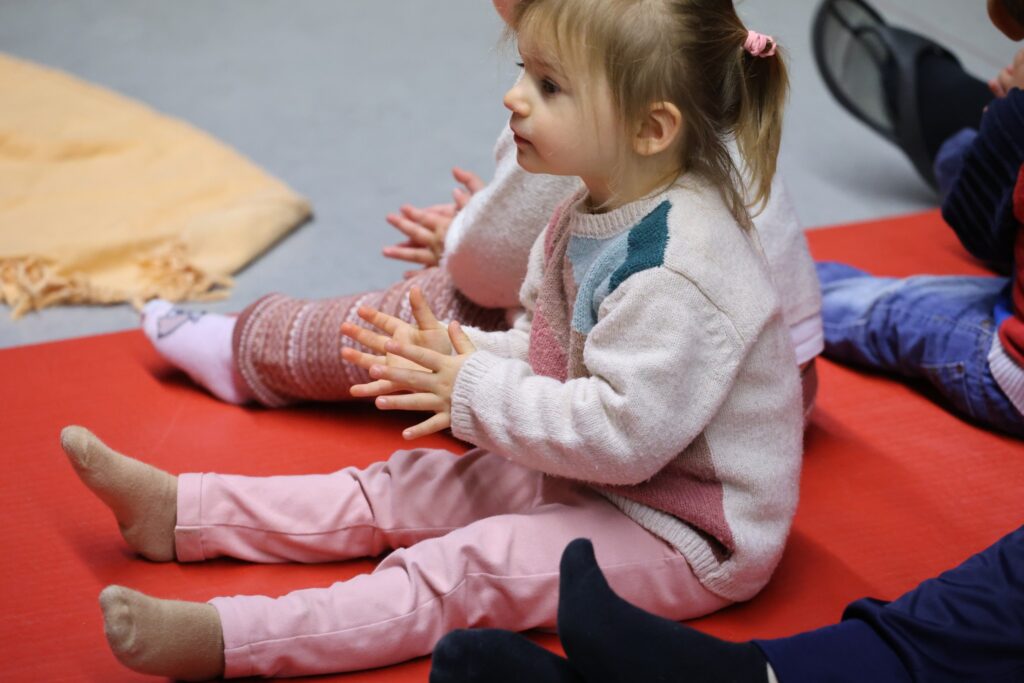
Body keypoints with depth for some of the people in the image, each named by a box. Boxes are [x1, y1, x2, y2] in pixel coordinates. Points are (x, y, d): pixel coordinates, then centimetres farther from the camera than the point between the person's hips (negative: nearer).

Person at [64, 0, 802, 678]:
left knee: (467, 567, -22)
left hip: (688, 536, -9)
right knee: (413, 485, 7)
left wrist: (477, 395, -23)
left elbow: (623, 434, -32)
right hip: (587, 475, 10)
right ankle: (181, 510, 12)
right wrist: (463, 355, -7)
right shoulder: (590, 216, 3)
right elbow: (549, 349, 12)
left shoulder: (677, 273, -30)